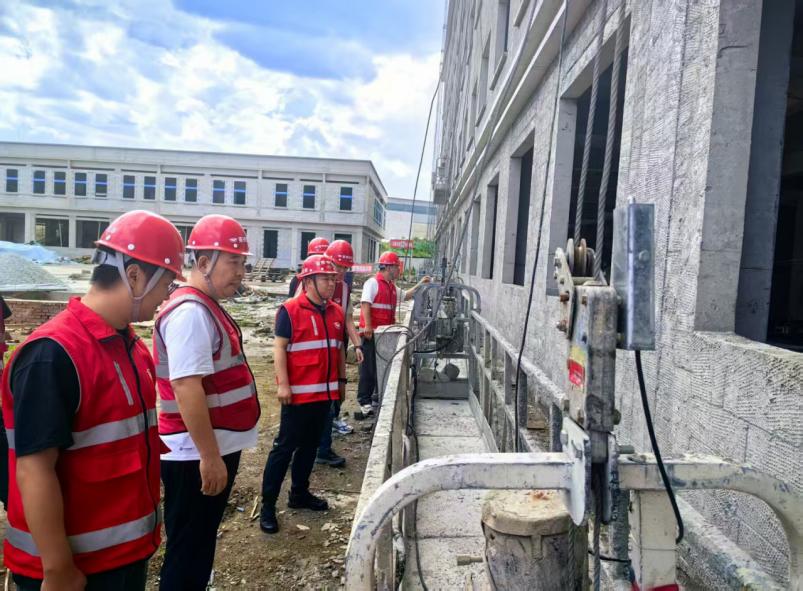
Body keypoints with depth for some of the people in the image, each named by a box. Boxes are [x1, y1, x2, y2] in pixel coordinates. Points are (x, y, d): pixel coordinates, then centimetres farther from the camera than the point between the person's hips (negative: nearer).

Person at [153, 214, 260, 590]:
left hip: (218, 447, 9)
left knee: (201, 545, 23)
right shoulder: (190, 312, -21)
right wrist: (210, 456, -24)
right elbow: (187, 388, -27)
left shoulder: (207, 307, 10)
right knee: (188, 552, 7)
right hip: (197, 456, -9)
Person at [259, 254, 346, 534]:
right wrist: (283, 384, -17)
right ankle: (268, 504, 10)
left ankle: (299, 493, 32)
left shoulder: (336, 312, 8)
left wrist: (341, 380, 18)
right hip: (298, 393, -6)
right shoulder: (290, 310, -11)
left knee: (310, 446, 17)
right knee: (284, 447, 0)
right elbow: (279, 348, -13)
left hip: (324, 392, 7)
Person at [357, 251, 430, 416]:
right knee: (369, 367, -2)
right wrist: (367, 326, -24)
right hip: (371, 333, -8)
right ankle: (364, 401, 5)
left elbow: (405, 296, 33)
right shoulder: (373, 283, -9)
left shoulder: (393, 287, 17)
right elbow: (365, 304, -17)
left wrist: (419, 284, 24)